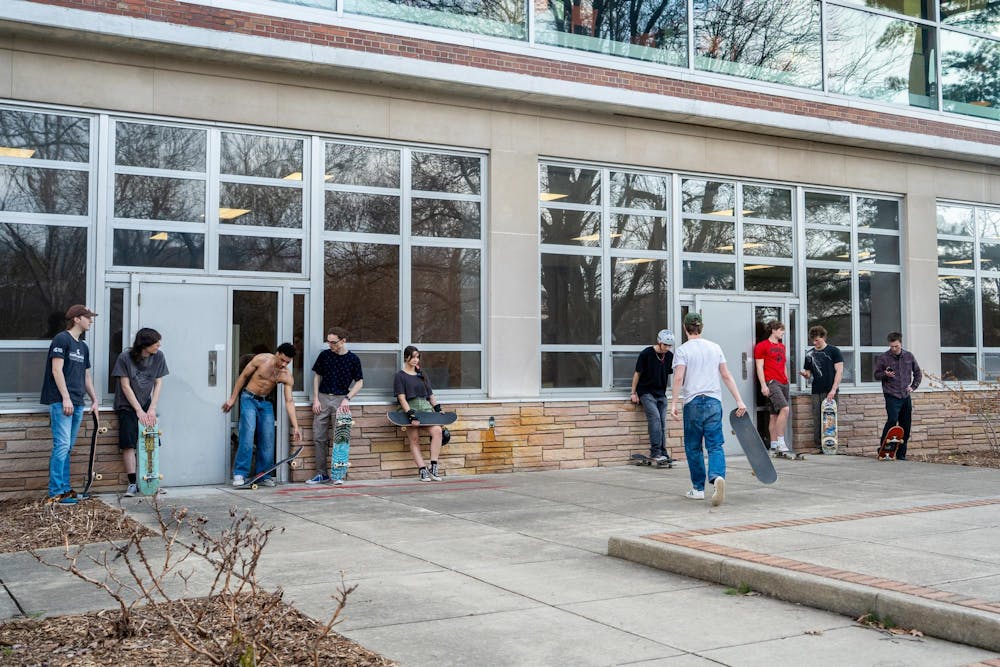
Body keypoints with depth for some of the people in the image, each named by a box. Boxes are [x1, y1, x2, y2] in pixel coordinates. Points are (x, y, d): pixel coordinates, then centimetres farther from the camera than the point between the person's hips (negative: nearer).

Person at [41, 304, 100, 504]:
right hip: (61, 402, -8)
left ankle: (65, 488, 14)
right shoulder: (62, 339, -5)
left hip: (77, 404, 8)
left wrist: (94, 400, 18)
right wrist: (65, 398, -16)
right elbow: (56, 370, -12)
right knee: (62, 445, -11)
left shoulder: (83, 347, 20)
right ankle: (56, 492, -9)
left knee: (67, 448, 10)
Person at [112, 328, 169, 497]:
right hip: (127, 406, -3)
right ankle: (132, 484, -7)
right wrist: (139, 411, -14)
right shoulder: (125, 358, -14)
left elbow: (158, 383, -1)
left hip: (146, 405, 3)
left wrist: (152, 409, -9)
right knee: (128, 444, -10)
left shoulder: (158, 357, -4)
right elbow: (125, 386, -12)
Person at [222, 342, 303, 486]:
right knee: (248, 434, -18)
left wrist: (295, 426, -17)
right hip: (249, 398, -3)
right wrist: (232, 399, -1)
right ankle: (240, 474, -16)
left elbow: (289, 401, -10)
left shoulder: (287, 377, -10)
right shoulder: (261, 359, -16)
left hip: (265, 403, 3)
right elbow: (243, 376, -3)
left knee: (268, 438, -2)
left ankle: (264, 475, 11)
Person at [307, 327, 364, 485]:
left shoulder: (353, 359, -1)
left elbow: (359, 382, 4)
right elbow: (317, 377, 12)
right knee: (319, 438, 2)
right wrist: (315, 399, 3)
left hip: (341, 399, -3)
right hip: (322, 398, 3)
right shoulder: (324, 355, 5)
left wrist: (347, 398, -8)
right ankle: (322, 473, 10)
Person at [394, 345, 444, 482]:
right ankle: (422, 469, -13)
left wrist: (438, 409, 11)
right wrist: (410, 414, -17)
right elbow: (401, 398, -5)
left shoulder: (421, 375, 23)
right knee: (414, 440, -12)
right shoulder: (400, 376, 6)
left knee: (437, 430, -21)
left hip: (426, 407, 3)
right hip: (410, 408, -3)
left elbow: (431, 395, 24)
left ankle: (433, 467, -20)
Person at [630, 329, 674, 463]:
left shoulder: (669, 356, 4)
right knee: (654, 417, -19)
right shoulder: (646, 354, -10)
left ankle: (662, 452, 8)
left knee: (662, 422, 3)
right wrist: (633, 393, -2)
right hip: (646, 392, -5)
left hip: (661, 394, 5)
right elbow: (637, 373, -3)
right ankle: (655, 452, -20)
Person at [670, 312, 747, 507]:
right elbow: (727, 376, 9)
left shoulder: (682, 350, -2)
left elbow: (678, 378, -12)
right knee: (715, 445, 0)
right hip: (714, 402, 3)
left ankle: (698, 488, 15)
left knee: (693, 447, 9)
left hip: (693, 403, -3)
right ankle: (718, 476, -26)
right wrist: (739, 401, 11)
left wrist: (673, 404, -13)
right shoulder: (715, 348, 11)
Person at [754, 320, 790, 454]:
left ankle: (774, 444, 8)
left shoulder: (782, 346, 22)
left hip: (783, 383, 8)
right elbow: (759, 367, -6)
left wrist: (787, 381, 20)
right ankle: (780, 442, -19)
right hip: (771, 382, -8)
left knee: (775, 414, 7)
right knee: (784, 409, -21)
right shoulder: (762, 346, -2)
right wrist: (763, 385, -13)